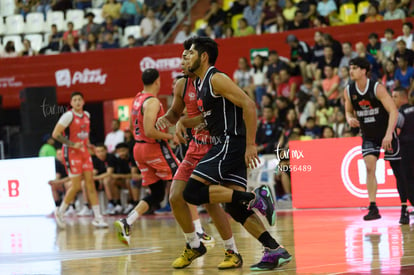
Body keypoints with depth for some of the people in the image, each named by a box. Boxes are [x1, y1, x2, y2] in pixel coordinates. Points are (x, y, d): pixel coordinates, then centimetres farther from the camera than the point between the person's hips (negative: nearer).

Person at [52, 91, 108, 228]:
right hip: (72, 152, -6)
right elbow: (55, 134, -15)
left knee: (90, 183, 0)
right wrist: (72, 144, -20)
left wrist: (88, 143, 12)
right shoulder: (68, 116, -11)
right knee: (76, 186, -8)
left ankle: (98, 217, -2)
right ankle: (60, 212, 12)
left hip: (84, 151, 6)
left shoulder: (87, 115, 10)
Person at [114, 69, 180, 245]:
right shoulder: (152, 102, -17)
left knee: (157, 194, 13)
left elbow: (132, 127, 23)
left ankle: (126, 224, -3)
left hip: (139, 149, 9)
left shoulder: (137, 99, 11)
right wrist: (169, 136, -14)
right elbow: (149, 131, -26)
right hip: (155, 148, -8)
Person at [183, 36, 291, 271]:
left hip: (231, 144, -9)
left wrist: (251, 144, -22)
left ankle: (255, 198, -15)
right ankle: (276, 251, 1)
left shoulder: (216, 79, -11)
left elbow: (248, 105, -19)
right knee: (235, 208, 4)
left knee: (193, 192, -15)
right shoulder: (201, 84, 17)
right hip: (223, 146, 9)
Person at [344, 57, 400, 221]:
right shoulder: (349, 91, -6)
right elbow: (348, 111, 11)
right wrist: (350, 119, -15)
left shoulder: (377, 88, -21)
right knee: (369, 167, -10)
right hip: (368, 136, 3)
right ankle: (373, 208, -11)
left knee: (397, 168, 4)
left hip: (386, 133, -3)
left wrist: (389, 134, -31)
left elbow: (393, 111, -23)